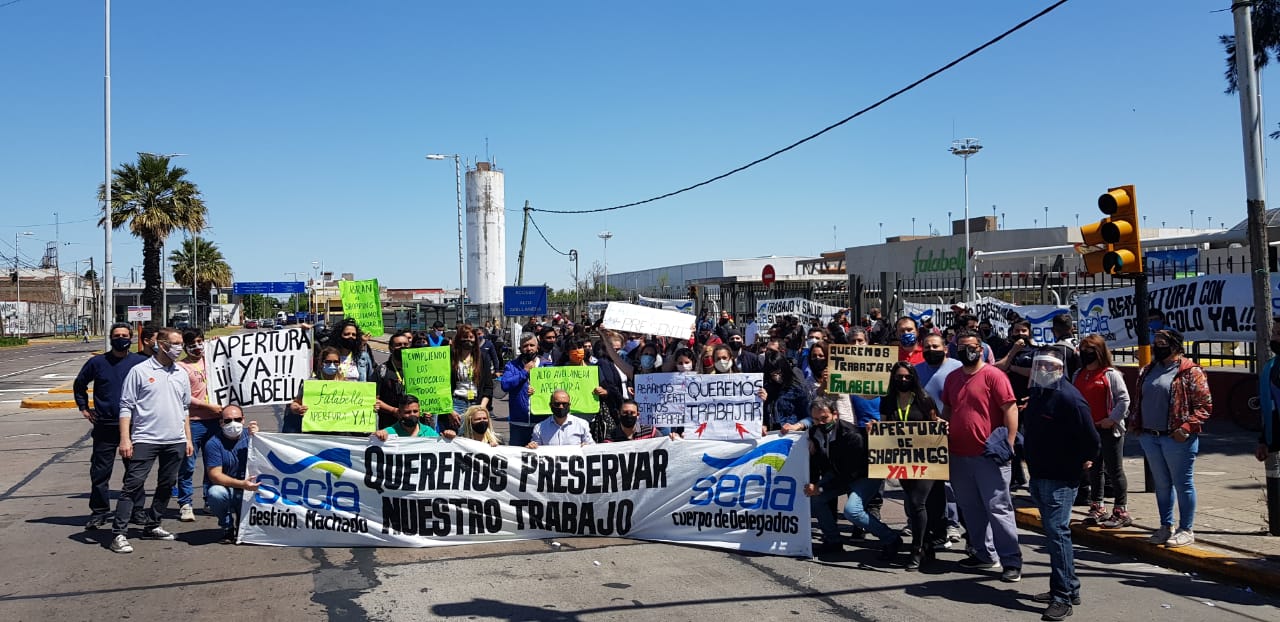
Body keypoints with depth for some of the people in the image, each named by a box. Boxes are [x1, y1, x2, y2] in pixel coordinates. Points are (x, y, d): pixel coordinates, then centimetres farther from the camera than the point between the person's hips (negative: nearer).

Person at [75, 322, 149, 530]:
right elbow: (79, 384, 20)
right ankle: (99, 512, 13)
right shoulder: (97, 362, 4)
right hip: (104, 427, 1)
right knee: (100, 471, 3)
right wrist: (84, 408, 12)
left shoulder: (141, 362, 0)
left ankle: (137, 509, 17)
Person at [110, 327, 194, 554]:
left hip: (175, 441, 6)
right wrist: (125, 439, -12)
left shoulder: (181, 374, 13)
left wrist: (188, 439, 16)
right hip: (145, 439, -6)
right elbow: (126, 407, -5)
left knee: (166, 485, 11)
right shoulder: (140, 371, -3)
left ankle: (152, 526, 24)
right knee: (133, 484, -7)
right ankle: (119, 533, -4)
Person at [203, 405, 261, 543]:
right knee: (215, 493, -34)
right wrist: (242, 484, -29)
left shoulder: (249, 438, 1)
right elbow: (215, 476, -16)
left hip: (247, 491, 2)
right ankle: (227, 527, -5)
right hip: (224, 488, -2)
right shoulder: (213, 443, -7)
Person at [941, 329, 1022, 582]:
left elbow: (1010, 409, -10)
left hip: (988, 455, -7)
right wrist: (943, 425, 5)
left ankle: (1012, 562, 2)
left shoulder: (993, 375, -6)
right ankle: (984, 555, 27)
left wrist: (1008, 444, -14)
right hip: (959, 454, 7)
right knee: (971, 509, 14)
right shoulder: (952, 378, 14)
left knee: (998, 509, -5)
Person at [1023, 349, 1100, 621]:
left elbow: (1091, 439, -19)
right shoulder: (1037, 394, 11)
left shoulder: (1069, 397, -18)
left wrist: (1081, 461, -5)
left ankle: (1063, 597, -5)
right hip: (1039, 476, 10)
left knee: (1057, 532, -10)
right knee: (1055, 532, 16)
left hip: (1060, 479, -9)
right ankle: (1069, 587, 27)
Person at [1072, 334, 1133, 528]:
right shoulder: (1078, 375, 11)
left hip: (1109, 430, -6)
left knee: (1114, 470, 0)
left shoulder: (1111, 374, -9)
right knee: (1093, 470, 13)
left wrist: (1112, 419, -17)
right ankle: (1097, 508, 23)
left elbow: (1123, 399, -10)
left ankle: (1121, 512, 8)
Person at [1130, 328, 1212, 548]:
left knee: (1183, 484, 3)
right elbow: (1138, 400, 20)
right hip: (1150, 437, 7)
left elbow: (1205, 406, -11)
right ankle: (1166, 527, 26)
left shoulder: (1190, 372, -8)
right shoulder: (1148, 371, 13)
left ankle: (1186, 530, 14)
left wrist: (1186, 427, -19)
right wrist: (1137, 424, 10)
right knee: (1161, 484, 15)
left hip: (1177, 439, -7)